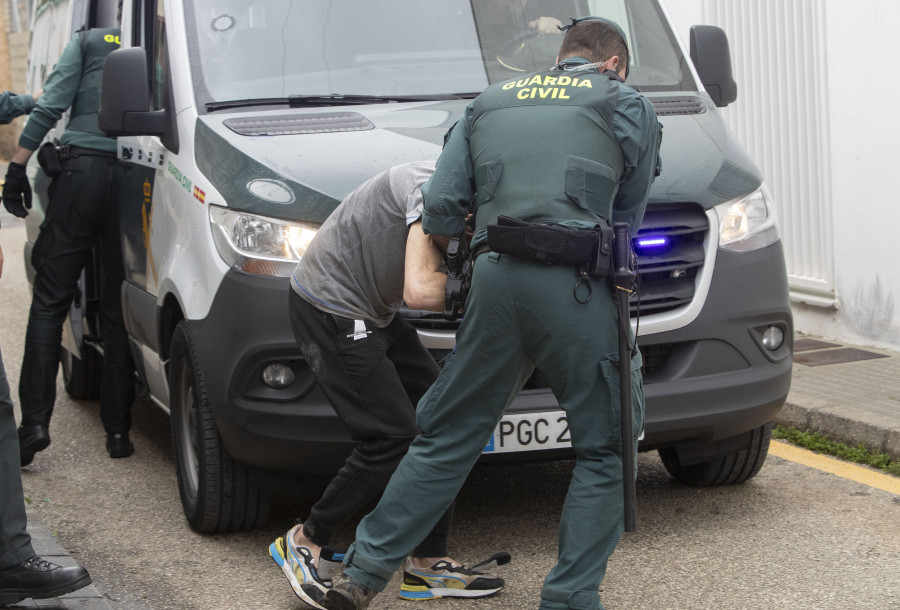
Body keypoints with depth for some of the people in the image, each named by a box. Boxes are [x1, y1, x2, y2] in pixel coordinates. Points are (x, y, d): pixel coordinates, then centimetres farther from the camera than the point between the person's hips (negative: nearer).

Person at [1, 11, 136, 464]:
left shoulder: (88, 41, 8)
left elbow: (50, 107, 0)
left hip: (82, 170, -2)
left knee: (49, 301, 3)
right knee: (119, 309, 8)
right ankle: (118, 429, 9)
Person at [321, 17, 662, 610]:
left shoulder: (489, 103, 21)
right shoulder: (629, 107, 13)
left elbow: (439, 210, 12)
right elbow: (625, 216, 17)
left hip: (495, 279, 4)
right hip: (576, 291, -4)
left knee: (446, 439, 14)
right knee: (605, 450, 9)